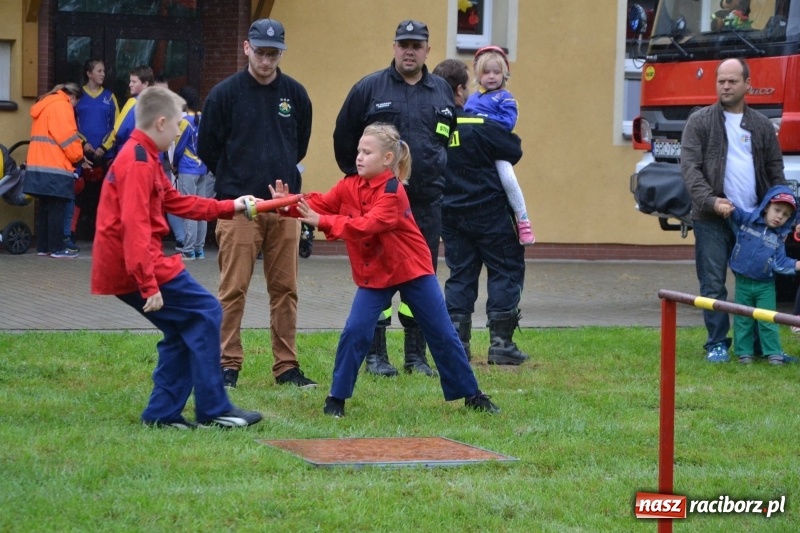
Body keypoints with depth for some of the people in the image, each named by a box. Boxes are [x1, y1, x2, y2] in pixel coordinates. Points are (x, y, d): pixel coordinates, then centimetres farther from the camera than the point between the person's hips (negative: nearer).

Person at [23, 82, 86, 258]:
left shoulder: (45, 105, 22)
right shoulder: (61, 106, -8)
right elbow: (67, 136, -13)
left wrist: (74, 157, 17)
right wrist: (78, 156, 4)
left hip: (39, 166, 9)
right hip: (55, 168, -9)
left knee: (45, 207, 11)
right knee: (56, 208, -6)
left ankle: (42, 246, 12)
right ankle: (57, 248, -5)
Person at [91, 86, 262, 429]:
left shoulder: (142, 158, 18)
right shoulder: (139, 163, -16)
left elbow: (177, 202, 27)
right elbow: (134, 227, -25)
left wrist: (229, 208, 29)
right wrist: (149, 285, -28)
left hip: (122, 269, 10)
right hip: (134, 268, -10)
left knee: (182, 331, 15)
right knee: (204, 313, -5)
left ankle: (163, 413, 14)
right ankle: (213, 410, -4)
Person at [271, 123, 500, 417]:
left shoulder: (393, 192, -22)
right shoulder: (349, 186, -3)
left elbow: (366, 226, -33)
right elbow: (319, 205, -11)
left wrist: (321, 222, -40)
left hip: (413, 271, -4)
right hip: (373, 274, 4)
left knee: (442, 335, 4)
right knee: (355, 331, -12)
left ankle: (471, 394, 17)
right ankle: (336, 398, 0)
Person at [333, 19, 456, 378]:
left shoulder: (442, 92, 9)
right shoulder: (369, 89, -1)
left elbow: (454, 139, 20)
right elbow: (344, 137, 5)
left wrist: (440, 177, 14)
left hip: (426, 202, 3)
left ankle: (416, 354, 13)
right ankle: (375, 354, 6)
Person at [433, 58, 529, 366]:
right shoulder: (479, 127, -18)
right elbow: (514, 150, -10)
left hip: (450, 213, 5)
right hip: (489, 212, -5)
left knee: (460, 274, 12)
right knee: (506, 271, 5)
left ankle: (457, 341, 6)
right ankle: (500, 342, 1)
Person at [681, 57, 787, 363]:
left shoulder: (762, 126, 11)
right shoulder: (700, 122, 3)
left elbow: (776, 173, 13)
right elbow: (690, 167, -5)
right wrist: (711, 201, -18)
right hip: (712, 220, -2)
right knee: (713, 285, -2)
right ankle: (717, 344, 6)